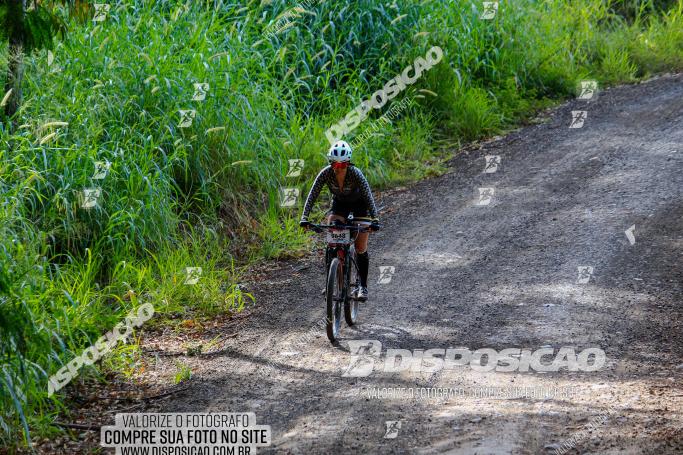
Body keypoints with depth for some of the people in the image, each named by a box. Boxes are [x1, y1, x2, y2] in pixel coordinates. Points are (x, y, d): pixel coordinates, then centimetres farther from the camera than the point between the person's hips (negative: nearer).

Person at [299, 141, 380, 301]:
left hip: (359, 203, -3)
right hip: (339, 203, 3)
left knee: (360, 247, -8)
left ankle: (363, 286, 2)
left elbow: (368, 197, -37)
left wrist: (375, 219, -49)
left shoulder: (355, 174, -34)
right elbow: (312, 195, -28)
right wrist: (304, 218, -39)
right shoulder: (326, 173, -27)